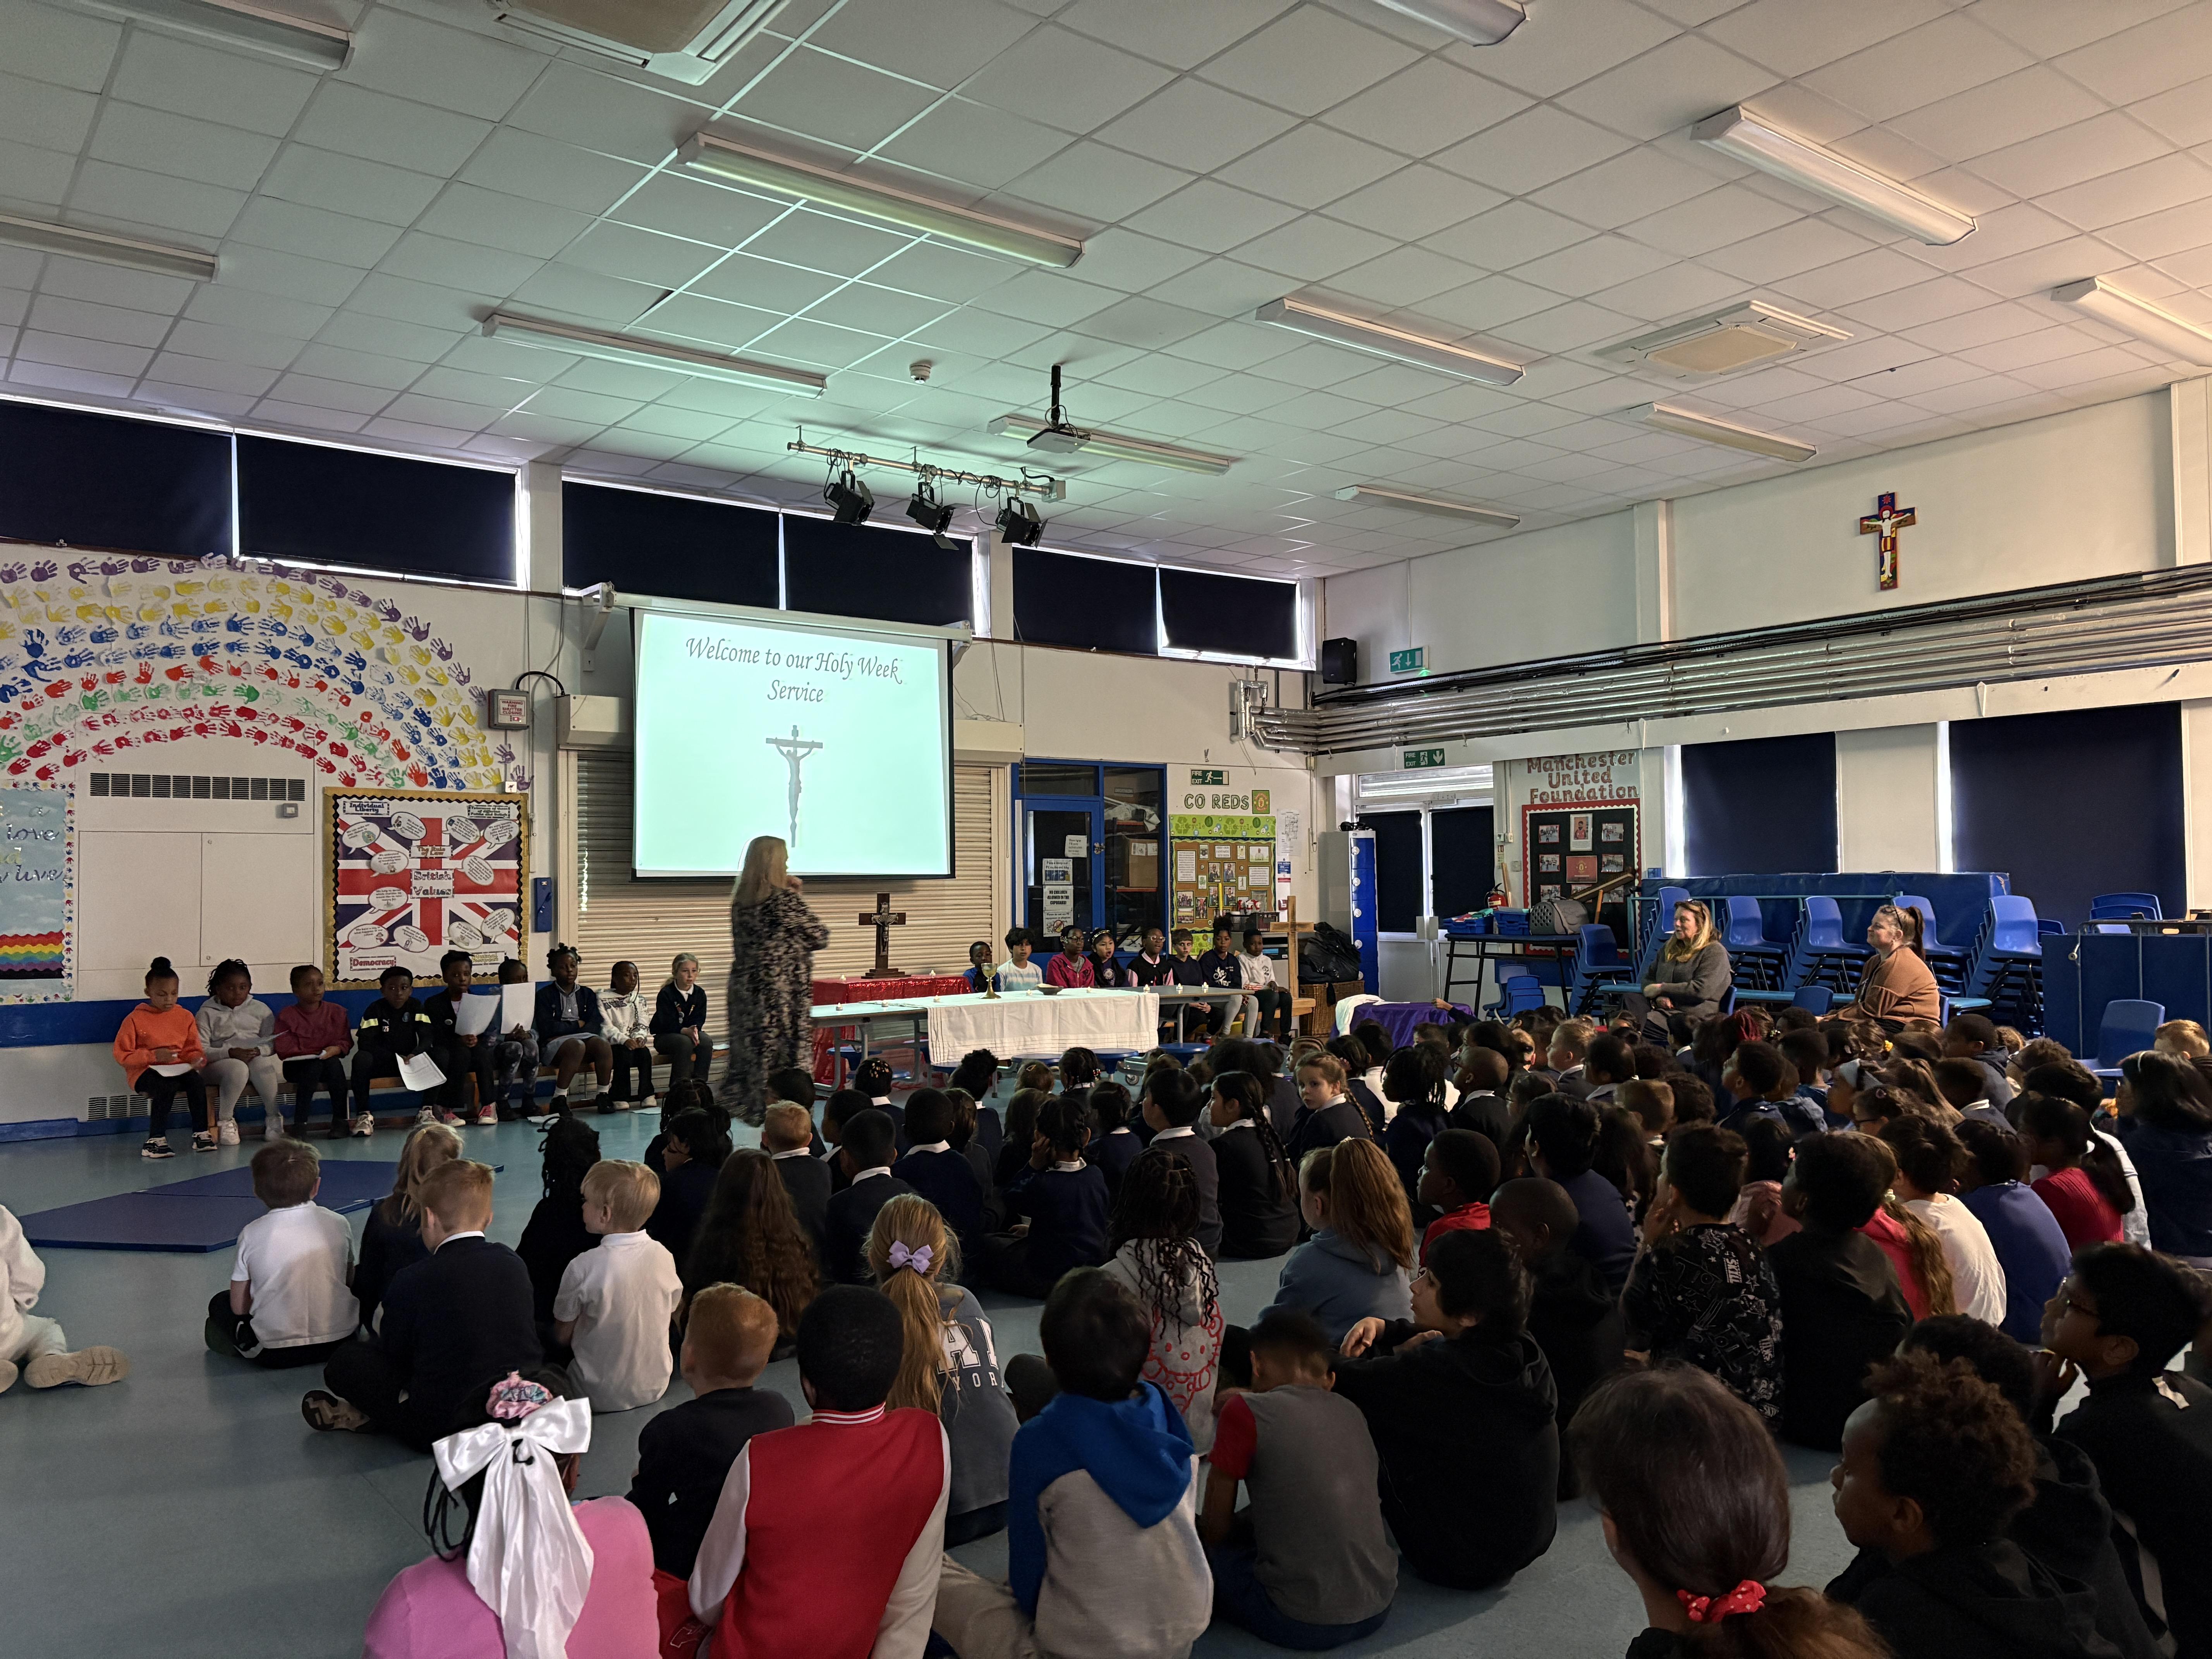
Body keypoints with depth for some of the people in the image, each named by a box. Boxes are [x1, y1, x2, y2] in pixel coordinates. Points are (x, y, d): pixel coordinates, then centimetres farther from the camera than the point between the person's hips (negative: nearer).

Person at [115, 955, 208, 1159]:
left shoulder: (185, 1018, 11)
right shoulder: (135, 1019, 0)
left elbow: (193, 1050, 13)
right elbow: (122, 1056, -5)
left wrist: (197, 1058, -12)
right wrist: (154, 1056, -17)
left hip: (178, 1070, 3)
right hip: (144, 1071, -3)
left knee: (197, 1081, -30)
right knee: (168, 1086, -36)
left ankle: (201, 1134, -20)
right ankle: (156, 1140, -29)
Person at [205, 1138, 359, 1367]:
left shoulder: (251, 1234, -9)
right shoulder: (338, 1223, -5)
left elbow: (239, 1308, -3)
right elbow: (349, 1282, 7)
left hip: (273, 1354, 0)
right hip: (338, 1341, 1)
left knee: (219, 1303, 24)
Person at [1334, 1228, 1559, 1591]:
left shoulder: (1432, 1374, -34)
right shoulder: (1524, 1350, -9)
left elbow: (1336, 1380, -22)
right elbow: (1448, 1342, 12)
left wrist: (1399, 1354, -7)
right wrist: (1381, 1328, -3)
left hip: (1462, 1567, -7)